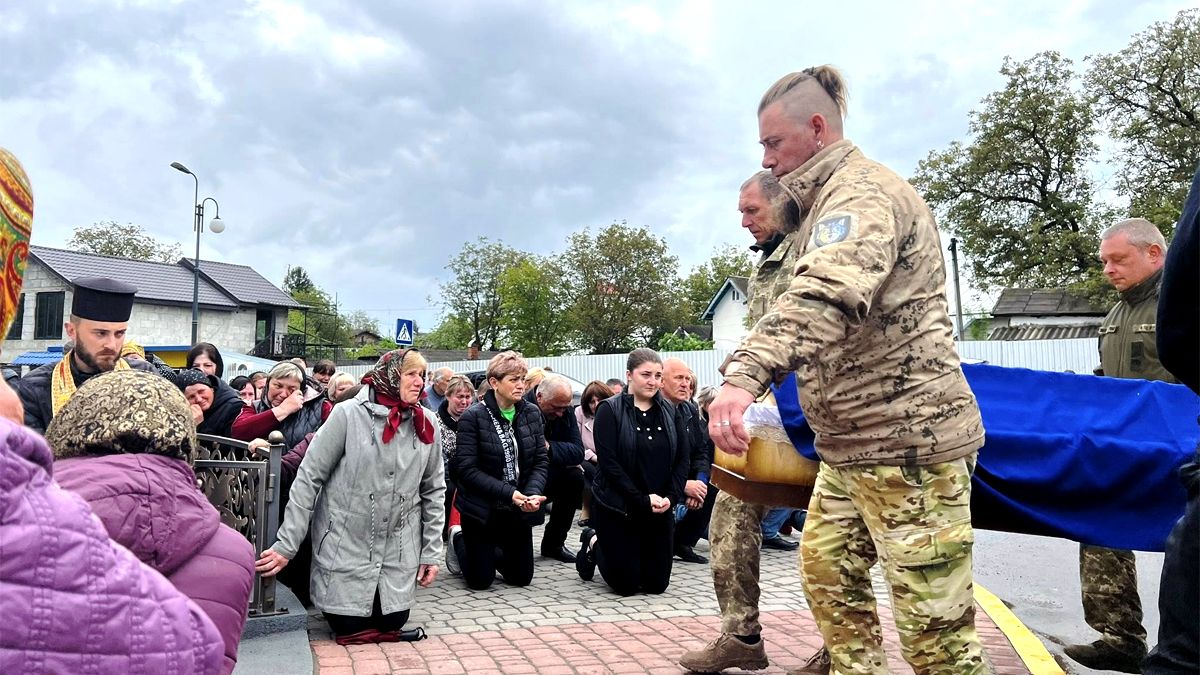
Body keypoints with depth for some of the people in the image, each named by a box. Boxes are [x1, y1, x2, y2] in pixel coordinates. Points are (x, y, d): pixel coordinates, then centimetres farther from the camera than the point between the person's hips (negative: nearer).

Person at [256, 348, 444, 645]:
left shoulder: (427, 426, -1)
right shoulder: (348, 414, -12)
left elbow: (433, 491, 6)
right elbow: (308, 478, -10)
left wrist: (431, 552, 4)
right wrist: (286, 545, -12)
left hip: (399, 553, 3)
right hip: (346, 546, -3)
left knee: (391, 624, 6)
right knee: (347, 628, 4)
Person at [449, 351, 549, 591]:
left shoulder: (532, 413, -2)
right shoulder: (473, 416, -16)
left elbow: (541, 460, -1)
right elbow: (466, 468, -19)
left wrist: (533, 493, -20)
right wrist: (508, 493, -25)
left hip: (519, 509, 5)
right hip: (482, 508, -4)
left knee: (522, 577, 13)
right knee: (480, 581, 7)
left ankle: (490, 553, 42)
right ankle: (458, 540, 36)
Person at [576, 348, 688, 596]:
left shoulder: (669, 411, 4)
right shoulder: (609, 410, -10)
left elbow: (683, 458, 3)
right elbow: (609, 463, -16)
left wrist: (671, 497, -11)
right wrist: (642, 499, -19)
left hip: (660, 509, 4)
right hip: (617, 507, -4)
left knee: (657, 584, 8)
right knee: (626, 585, 2)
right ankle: (592, 544, 30)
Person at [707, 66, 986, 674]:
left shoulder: (862, 190, -15)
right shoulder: (832, 197, 19)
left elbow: (825, 295, -36)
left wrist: (746, 374, -48)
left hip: (906, 436, -11)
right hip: (852, 441, 11)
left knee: (932, 621, -4)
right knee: (826, 568, 18)